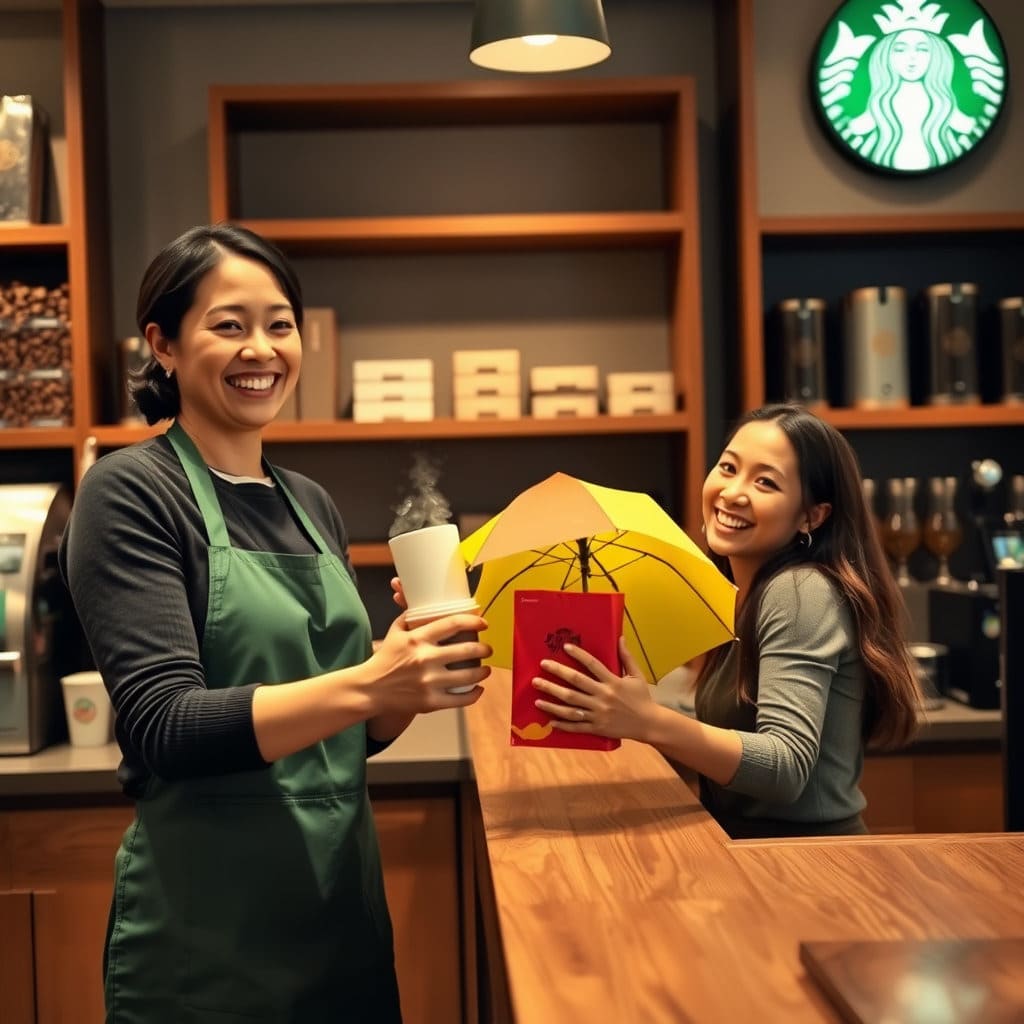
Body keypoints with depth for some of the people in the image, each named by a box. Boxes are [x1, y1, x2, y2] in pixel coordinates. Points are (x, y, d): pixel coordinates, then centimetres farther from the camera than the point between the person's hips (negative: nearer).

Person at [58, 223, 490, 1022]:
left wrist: (415, 675, -7)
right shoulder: (130, 493, -10)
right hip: (210, 924, -6)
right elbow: (165, 726, -20)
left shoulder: (313, 505, 8)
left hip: (344, 894, 7)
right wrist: (366, 684, -30)